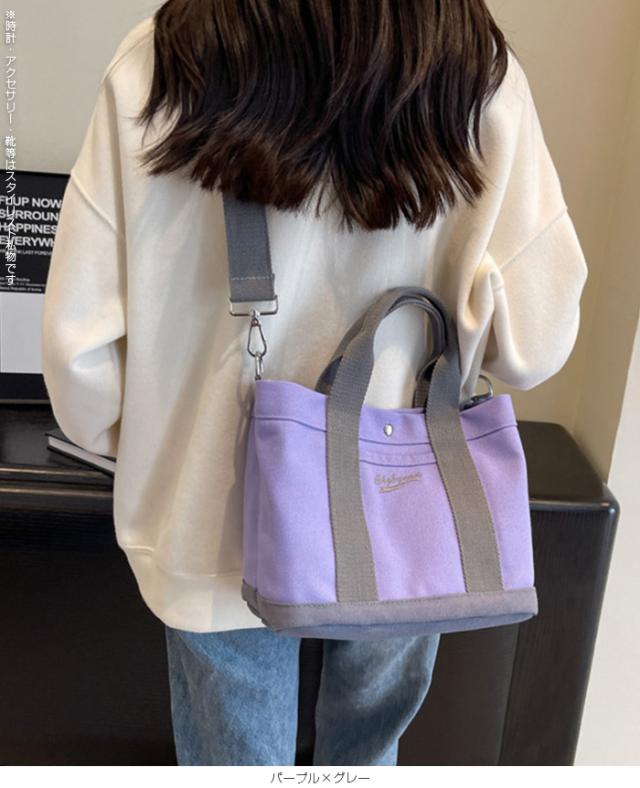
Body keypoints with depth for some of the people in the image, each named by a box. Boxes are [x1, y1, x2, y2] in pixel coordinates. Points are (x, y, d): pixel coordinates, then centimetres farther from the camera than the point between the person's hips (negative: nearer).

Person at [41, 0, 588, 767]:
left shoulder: (158, 64, -13)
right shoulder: (481, 81, -13)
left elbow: (78, 335, -11)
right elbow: (533, 341, -12)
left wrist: (128, 443, 9)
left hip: (219, 526, 0)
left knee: (234, 757, 25)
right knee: (368, 753, 28)